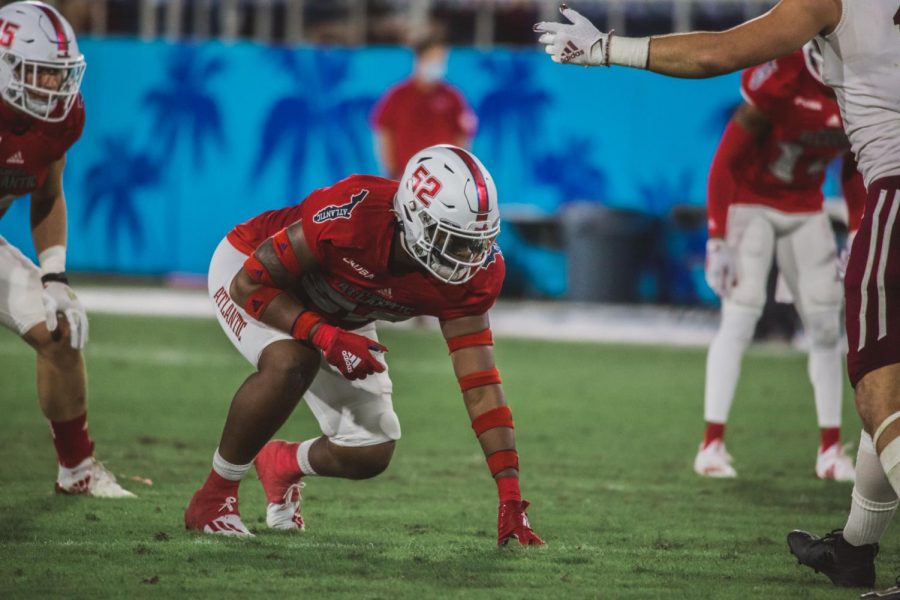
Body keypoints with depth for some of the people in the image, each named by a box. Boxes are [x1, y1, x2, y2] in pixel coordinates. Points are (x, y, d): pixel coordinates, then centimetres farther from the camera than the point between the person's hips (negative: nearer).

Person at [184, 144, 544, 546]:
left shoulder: (472, 273, -26)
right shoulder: (356, 215, -42)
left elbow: (480, 388, -21)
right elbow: (251, 284, -31)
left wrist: (511, 496, -26)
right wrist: (324, 336, -44)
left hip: (336, 318, 6)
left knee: (370, 455, -4)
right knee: (291, 363, -37)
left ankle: (283, 464, 32)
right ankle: (214, 497, -16)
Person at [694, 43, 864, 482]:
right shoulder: (779, 79, -28)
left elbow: (853, 173, 8)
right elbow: (726, 161, -22)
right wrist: (717, 239, -23)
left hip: (805, 211, 6)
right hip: (751, 203, -6)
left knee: (825, 325, 1)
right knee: (740, 317, -13)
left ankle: (831, 449, 8)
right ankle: (712, 445, -9)